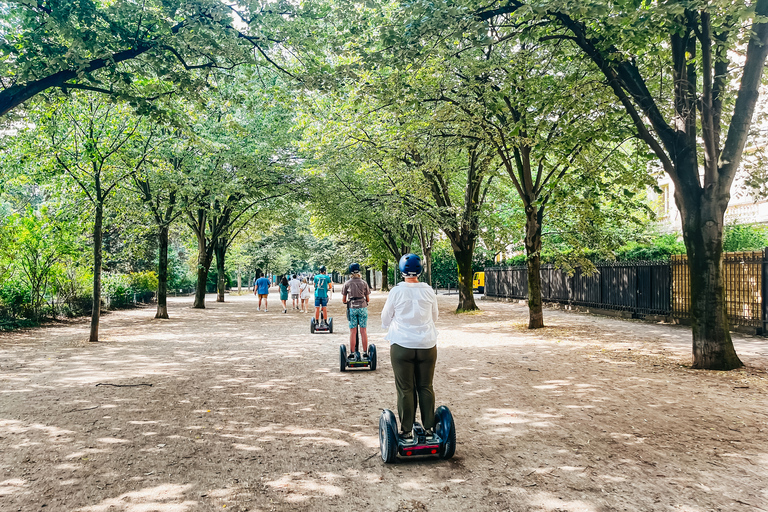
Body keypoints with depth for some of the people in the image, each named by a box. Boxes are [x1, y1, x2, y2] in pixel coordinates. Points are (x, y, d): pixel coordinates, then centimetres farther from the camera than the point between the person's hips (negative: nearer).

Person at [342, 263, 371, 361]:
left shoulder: (347, 284, 1)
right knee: (363, 331, 5)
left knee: (352, 331, 4)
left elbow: (343, 300, 4)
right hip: (363, 307, 1)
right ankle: (365, 353, 9)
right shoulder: (364, 283, 3)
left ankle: (352, 353, 7)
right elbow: (368, 299, 7)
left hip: (352, 308, 0)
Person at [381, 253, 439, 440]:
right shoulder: (429, 291, 0)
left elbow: (385, 320, 6)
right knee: (426, 387, 12)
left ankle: (406, 431, 9)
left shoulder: (396, 292, -7)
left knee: (405, 389, 4)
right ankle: (429, 427, 17)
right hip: (427, 345, 2)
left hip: (402, 346, -2)